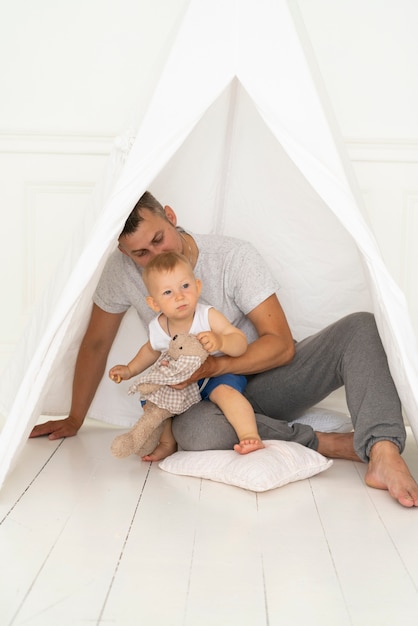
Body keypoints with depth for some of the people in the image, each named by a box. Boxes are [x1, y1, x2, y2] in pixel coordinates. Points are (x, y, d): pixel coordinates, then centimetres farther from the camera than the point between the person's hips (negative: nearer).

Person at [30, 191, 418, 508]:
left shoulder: (235, 257, -15)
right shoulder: (122, 271, -10)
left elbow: (281, 344, -16)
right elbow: (96, 344, 3)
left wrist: (214, 365, -31)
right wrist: (75, 419, 8)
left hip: (263, 381, 0)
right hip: (205, 398, 0)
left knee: (360, 327, -22)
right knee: (193, 431, -39)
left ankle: (383, 455, -40)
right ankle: (331, 445, -22)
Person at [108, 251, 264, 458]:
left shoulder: (208, 317, -23)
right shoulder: (157, 328, -10)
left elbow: (241, 343, -27)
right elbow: (151, 350, 16)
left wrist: (220, 341, -47)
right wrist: (129, 370, 9)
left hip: (215, 374, -5)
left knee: (226, 391, -34)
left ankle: (250, 437, -34)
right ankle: (168, 443, 16)